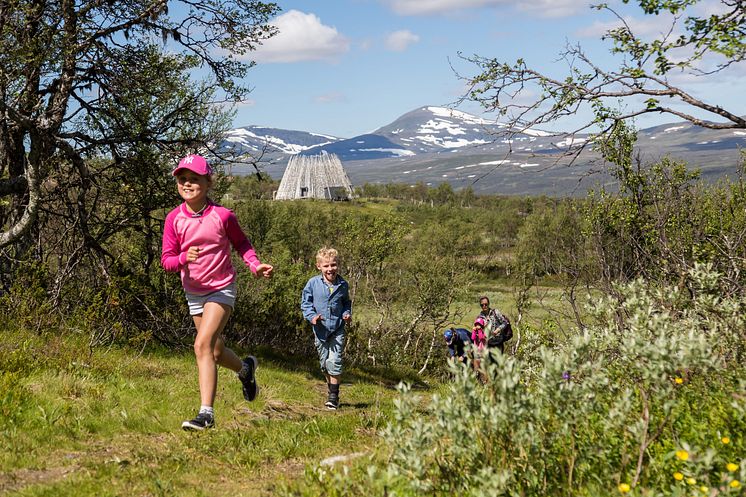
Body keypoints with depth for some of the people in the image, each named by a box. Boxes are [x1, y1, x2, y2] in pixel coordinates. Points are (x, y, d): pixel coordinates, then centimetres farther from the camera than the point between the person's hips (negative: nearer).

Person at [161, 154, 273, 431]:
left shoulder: (222, 216, -13)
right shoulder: (174, 219, -7)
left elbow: (241, 243, 5)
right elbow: (166, 260, -7)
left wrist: (255, 265, -11)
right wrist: (183, 258, -28)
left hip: (221, 289, -5)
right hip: (193, 292, 5)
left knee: (203, 345, -20)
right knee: (215, 350, 17)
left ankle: (206, 413, -19)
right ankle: (245, 368, 51)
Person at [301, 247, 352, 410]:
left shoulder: (343, 285, 0)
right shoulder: (313, 283, -6)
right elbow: (305, 303, 2)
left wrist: (347, 314, -2)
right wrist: (311, 316, -14)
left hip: (337, 329, -1)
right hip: (320, 329, 1)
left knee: (334, 361, -11)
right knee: (324, 363, 11)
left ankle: (334, 396, -3)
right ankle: (331, 389, 32)